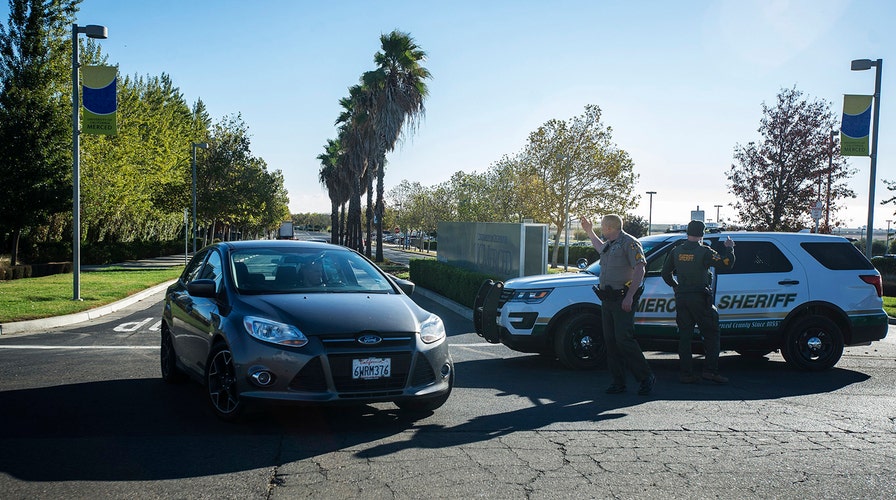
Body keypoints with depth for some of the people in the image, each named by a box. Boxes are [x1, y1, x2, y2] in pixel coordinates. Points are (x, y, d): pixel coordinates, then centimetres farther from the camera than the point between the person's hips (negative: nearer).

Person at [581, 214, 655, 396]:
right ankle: (618, 382, 11)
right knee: (610, 341, 6)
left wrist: (629, 296, -24)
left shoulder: (629, 243, -10)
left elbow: (640, 268, -18)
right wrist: (589, 232, 45)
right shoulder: (609, 244, 18)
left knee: (624, 340, -13)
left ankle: (646, 377, 1)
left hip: (623, 300, -9)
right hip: (607, 299, 9)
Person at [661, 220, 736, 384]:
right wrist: (729, 248, 4)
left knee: (684, 336, 7)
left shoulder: (676, 251, 6)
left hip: (681, 298, 5)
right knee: (711, 333, 5)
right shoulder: (704, 252, -10)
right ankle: (710, 370, -2)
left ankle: (686, 373, 6)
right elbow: (726, 264, -12)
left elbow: (665, 273, 13)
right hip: (700, 298, -5)